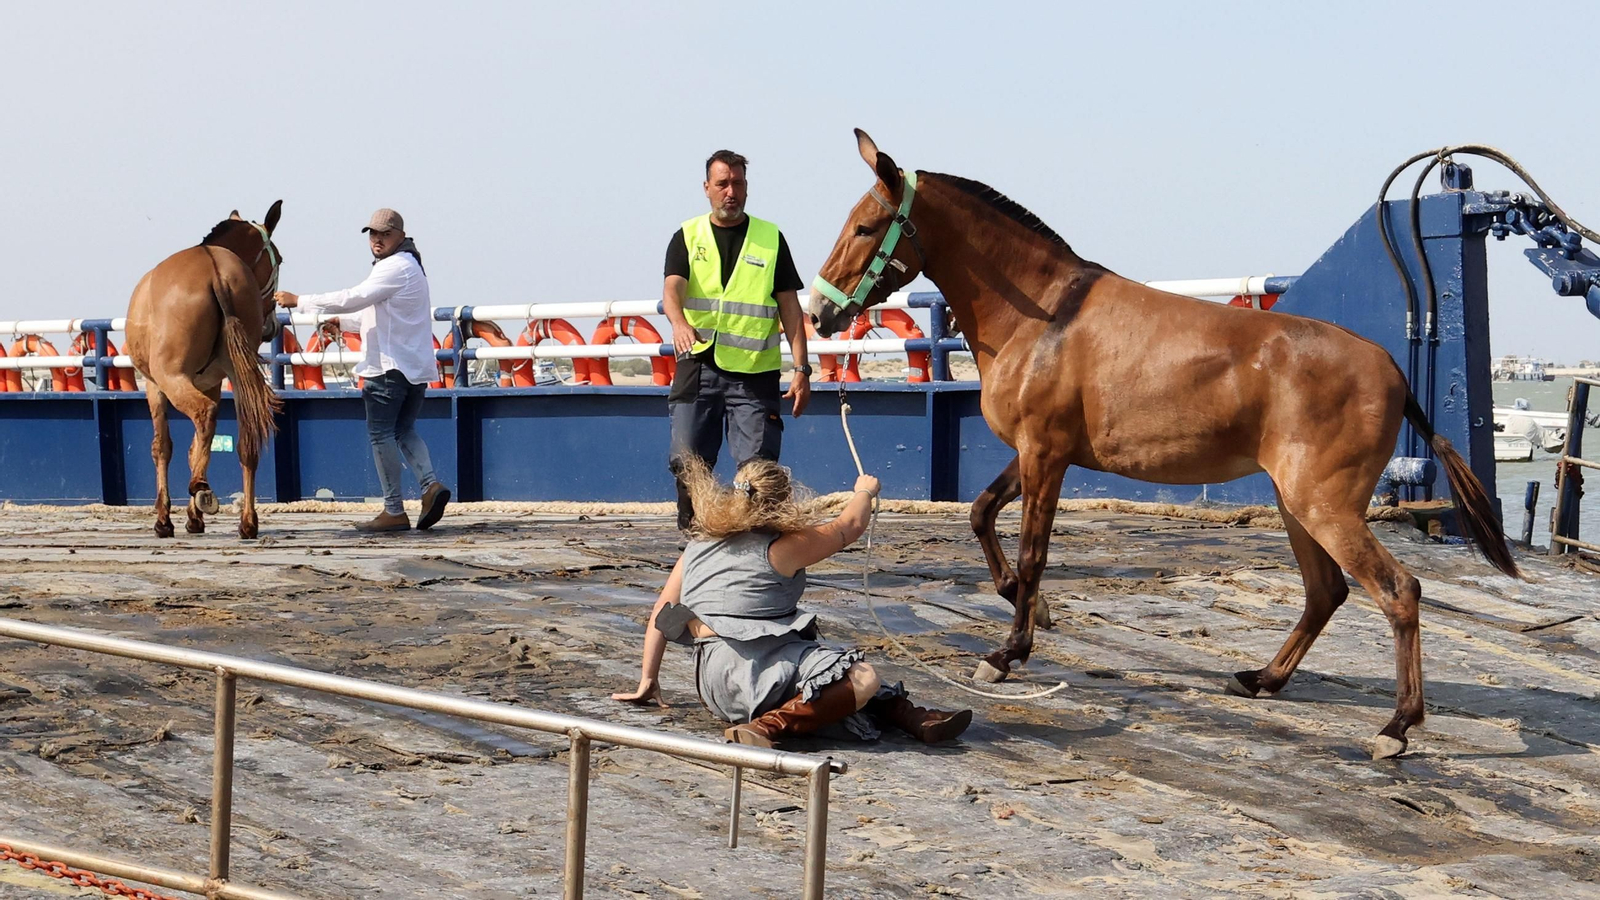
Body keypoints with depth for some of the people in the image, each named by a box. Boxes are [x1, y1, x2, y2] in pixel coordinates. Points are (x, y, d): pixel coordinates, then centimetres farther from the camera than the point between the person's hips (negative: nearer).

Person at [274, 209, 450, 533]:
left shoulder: (396, 267, -14)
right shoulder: (408, 266, 20)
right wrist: (339, 323, 21)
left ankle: (394, 512, -2)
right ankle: (431, 484, -7)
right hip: (417, 367, 10)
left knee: (381, 434, -3)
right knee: (404, 430, 15)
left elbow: (352, 299, -20)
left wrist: (298, 301, -14)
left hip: (390, 366, -10)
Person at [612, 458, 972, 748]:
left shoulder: (698, 545, 20)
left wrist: (647, 682, 28)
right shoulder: (783, 547, 2)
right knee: (861, 679, -22)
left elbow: (661, 612, 22)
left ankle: (910, 717, 5)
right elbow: (849, 526, 16)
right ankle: (769, 726, -27)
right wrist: (865, 491, 37)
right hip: (750, 669, -8)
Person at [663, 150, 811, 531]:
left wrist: (801, 369, -3)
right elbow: (672, 289, -8)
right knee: (688, 462, 0)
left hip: (754, 371, -1)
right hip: (699, 367, 1)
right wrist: (679, 323, -32)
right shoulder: (687, 238, 9)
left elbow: (789, 307, 6)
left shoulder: (770, 239, 9)